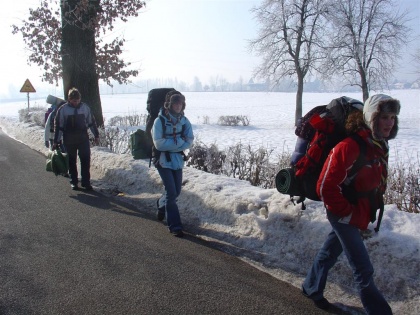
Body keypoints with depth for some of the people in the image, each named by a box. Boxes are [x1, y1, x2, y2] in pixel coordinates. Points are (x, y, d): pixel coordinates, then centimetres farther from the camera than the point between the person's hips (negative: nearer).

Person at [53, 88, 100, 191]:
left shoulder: (85, 108, 2)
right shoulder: (63, 109, -4)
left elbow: (91, 122, 12)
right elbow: (58, 126, -1)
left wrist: (96, 135, 12)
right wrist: (56, 141, -3)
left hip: (83, 138, 1)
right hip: (69, 141, -1)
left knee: (86, 160, -3)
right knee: (72, 162, 8)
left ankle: (86, 182, 4)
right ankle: (74, 182, 19)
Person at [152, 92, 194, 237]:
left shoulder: (184, 121, 0)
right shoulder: (160, 121, -14)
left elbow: (189, 141, -3)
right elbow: (159, 143, -18)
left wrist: (171, 144, -18)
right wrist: (179, 142, -17)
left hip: (178, 160, 5)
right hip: (163, 160, -5)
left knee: (176, 191, 15)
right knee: (171, 193, -9)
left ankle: (161, 205, 47)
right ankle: (175, 225, 2)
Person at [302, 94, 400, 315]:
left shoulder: (380, 145, 2)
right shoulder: (349, 147, -26)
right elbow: (325, 187, -24)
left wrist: (374, 206, 12)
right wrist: (348, 213, -18)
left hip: (361, 214, 9)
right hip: (345, 216, -9)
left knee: (331, 251, 24)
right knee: (363, 269, -3)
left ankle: (311, 288, 43)